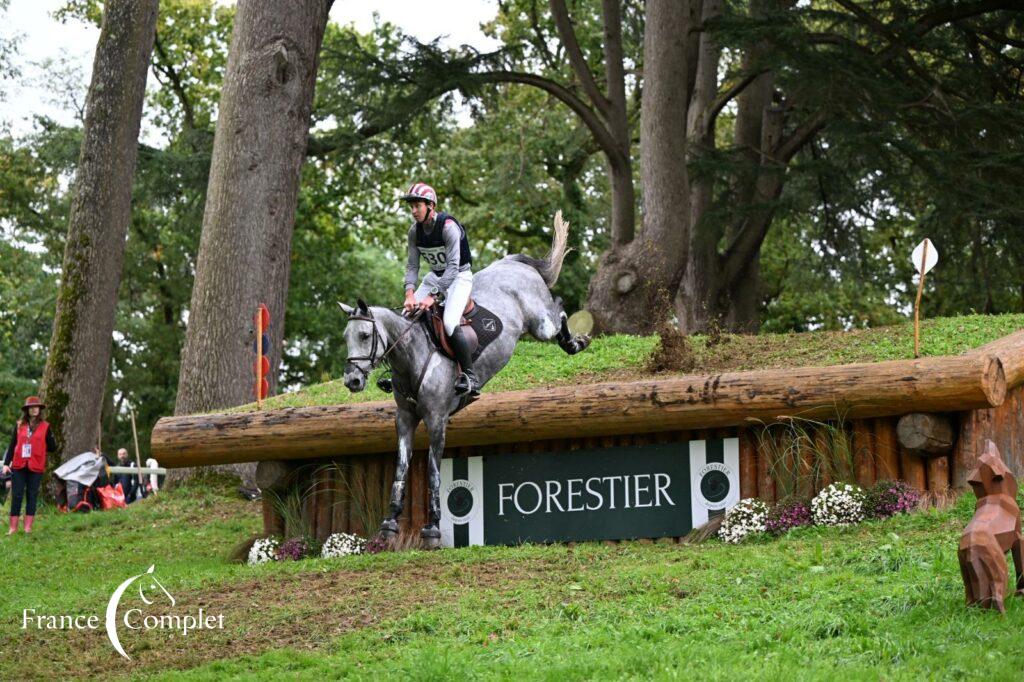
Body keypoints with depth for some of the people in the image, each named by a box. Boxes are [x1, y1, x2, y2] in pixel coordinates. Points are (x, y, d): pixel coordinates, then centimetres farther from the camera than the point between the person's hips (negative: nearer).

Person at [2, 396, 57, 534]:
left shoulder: (45, 427, 3)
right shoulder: (19, 425, 7)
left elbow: (53, 448, 5)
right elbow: (12, 445, 7)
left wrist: (39, 448, -1)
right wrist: (6, 463, 1)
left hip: (36, 467, -1)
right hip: (18, 467, 1)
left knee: (32, 496, 3)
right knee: (16, 496, 1)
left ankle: (28, 527, 9)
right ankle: (13, 527, 6)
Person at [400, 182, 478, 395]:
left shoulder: (448, 227, -25)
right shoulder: (415, 231, -4)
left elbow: (453, 267, -30)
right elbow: (412, 266, -3)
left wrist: (433, 296, -36)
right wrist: (410, 294, -21)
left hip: (460, 276, -7)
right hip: (436, 275, 7)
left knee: (450, 324, -27)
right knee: (407, 314, -6)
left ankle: (469, 377, -15)